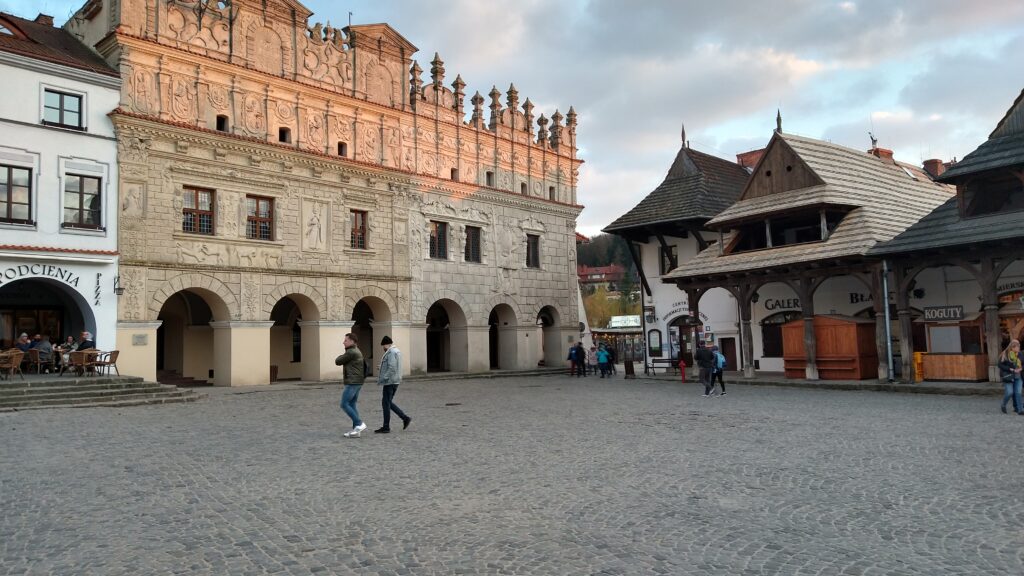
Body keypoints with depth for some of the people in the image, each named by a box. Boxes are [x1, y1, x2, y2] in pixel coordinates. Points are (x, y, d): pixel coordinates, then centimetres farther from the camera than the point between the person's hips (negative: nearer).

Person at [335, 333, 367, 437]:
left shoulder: (351, 352, -14)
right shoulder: (357, 351, 18)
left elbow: (337, 361, -6)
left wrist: (338, 359, 13)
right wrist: (339, 360, 5)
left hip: (352, 383, -10)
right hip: (358, 382, 10)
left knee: (344, 404, -7)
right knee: (352, 405, 9)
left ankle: (359, 424, -8)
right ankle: (356, 430, 7)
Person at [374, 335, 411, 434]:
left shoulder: (391, 352, -15)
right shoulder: (397, 351, 16)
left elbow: (392, 368, -24)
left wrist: (383, 378, -20)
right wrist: (381, 371, 18)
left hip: (389, 381, -10)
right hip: (395, 381, 10)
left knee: (386, 403, -2)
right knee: (389, 403, 16)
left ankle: (386, 427, 4)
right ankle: (405, 418, 12)